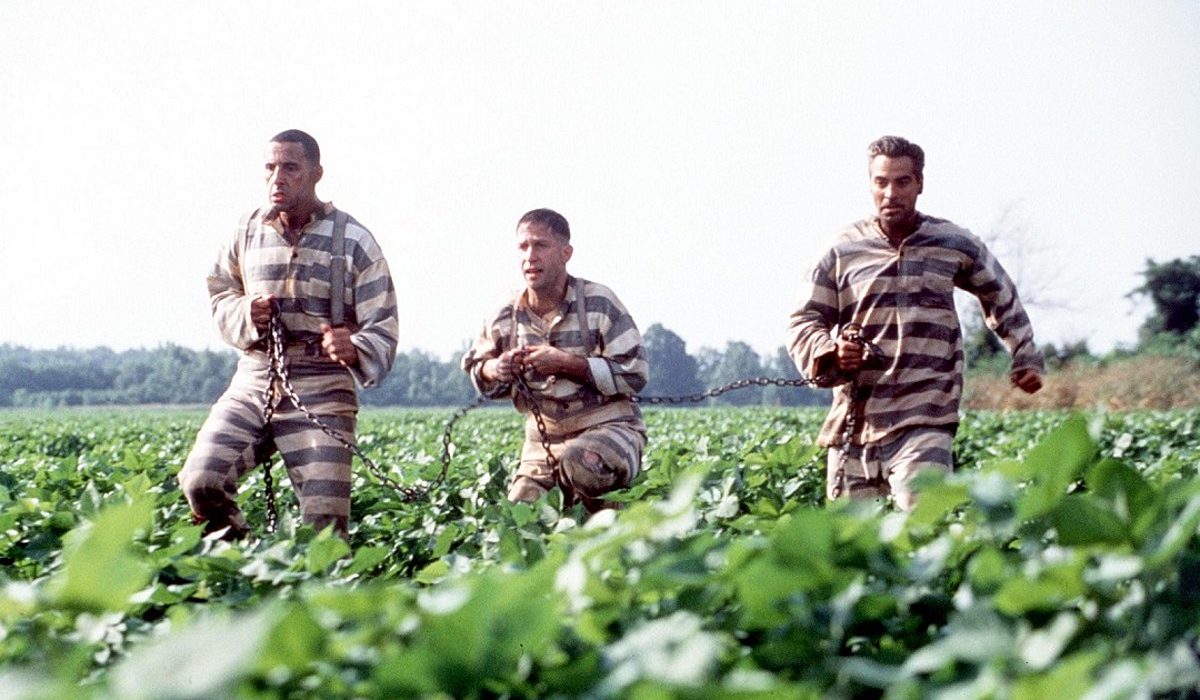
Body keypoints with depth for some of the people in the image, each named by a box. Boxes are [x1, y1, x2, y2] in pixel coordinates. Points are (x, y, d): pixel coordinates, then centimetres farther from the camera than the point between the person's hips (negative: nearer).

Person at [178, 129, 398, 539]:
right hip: (253, 382, 3)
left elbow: (382, 331, -5)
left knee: (324, 523, -7)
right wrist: (245, 315, -4)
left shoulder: (354, 241, -2)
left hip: (321, 394, -3)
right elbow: (220, 296, 20)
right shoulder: (248, 232, 8)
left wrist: (354, 350, -29)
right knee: (200, 482, -15)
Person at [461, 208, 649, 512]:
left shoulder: (599, 302, -10)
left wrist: (567, 364, -21)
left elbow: (635, 375, -13)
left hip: (608, 427, -5)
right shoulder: (506, 316, 2)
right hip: (543, 438, 5)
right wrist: (494, 371, -10)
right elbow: (474, 369, 16)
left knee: (578, 460, -37)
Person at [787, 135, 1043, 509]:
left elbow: (1002, 297, 26)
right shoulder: (843, 250, 6)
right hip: (853, 421, 2)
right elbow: (804, 323, 9)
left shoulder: (955, 245, 8)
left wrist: (1026, 357, 23)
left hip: (924, 422, -2)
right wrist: (830, 353, -11)